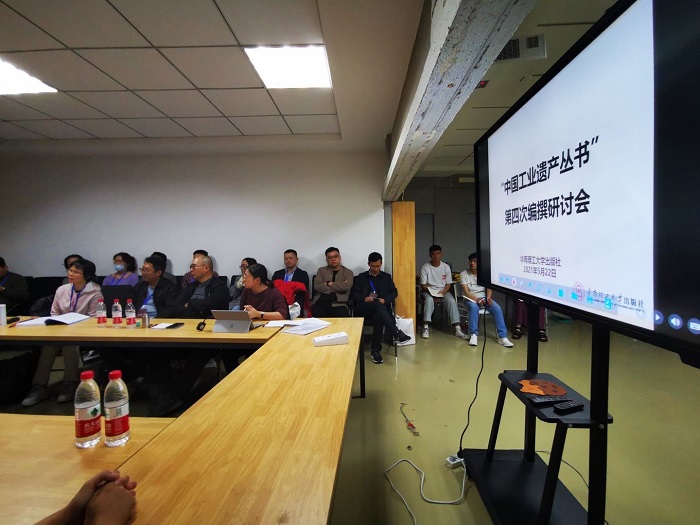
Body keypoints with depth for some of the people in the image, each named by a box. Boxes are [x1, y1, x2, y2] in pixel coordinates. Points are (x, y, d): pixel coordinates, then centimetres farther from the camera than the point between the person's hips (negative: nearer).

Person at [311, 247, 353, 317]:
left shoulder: (348, 272, 13)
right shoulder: (321, 270, 17)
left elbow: (346, 286, -6)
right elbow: (317, 286, 1)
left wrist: (329, 284, 1)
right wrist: (338, 287, -1)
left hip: (338, 304, -1)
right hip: (320, 302, 1)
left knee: (343, 317, -30)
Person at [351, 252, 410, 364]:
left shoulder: (387, 277, 22)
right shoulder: (361, 277, 18)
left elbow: (394, 292, 13)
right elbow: (354, 294, 7)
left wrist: (385, 300, -8)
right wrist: (364, 299, -14)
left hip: (380, 308, 1)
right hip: (363, 308, -1)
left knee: (378, 316, -37)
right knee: (377, 304, -37)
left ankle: (375, 350, -30)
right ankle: (396, 333, -45)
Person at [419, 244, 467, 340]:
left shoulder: (446, 267, 1)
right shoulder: (425, 267, -6)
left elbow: (448, 284, 3)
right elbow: (423, 285, -7)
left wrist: (442, 292, -16)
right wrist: (432, 292, -22)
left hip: (443, 291, 2)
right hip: (428, 291, -2)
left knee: (452, 301, -27)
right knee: (429, 300, -35)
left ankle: (457, 329, -27)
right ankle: (426, 327, -35)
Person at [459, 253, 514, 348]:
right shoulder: (464, 274, -1)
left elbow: (489, 288, 0)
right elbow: (466, 291, -10)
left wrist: (488, 297, -21)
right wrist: (476, 299, -26)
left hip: (484, 297, 3)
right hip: (471, 298, -3)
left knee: (497, 308, -25)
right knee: (474, 307, -38)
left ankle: (502, 336, -24)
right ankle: (473, 335, -32)